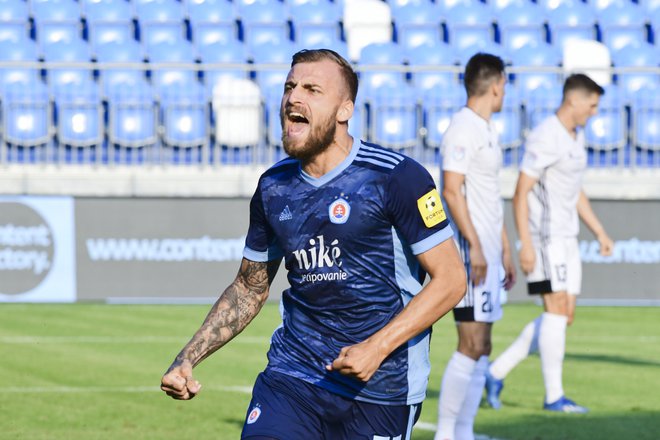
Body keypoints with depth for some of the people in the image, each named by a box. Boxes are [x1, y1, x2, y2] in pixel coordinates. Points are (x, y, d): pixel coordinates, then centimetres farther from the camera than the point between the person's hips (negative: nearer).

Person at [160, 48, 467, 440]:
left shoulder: (396, 177, -9)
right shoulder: (273, 187, 7)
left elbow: (450, 279, -10)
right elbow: (249, 289, 19)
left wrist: (377, 348, -19)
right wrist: (187, 360, 8)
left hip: (380, 389, -3)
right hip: (293, 375, 4)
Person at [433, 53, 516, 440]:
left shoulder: (488, 130, 18)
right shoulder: (462, 129, -12)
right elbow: (452, 191, -19)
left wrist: (505, 250, 23)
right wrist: (475, 246, -22)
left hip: (488, 253, 10)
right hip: (470, 250, -10)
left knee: (482, 348, 9)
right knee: (472, 346, -11)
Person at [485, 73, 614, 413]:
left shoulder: (576, 137, 15)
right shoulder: (545, 139, -14)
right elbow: (520, 193, -17)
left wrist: (599, 232, 21)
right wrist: (525, 244, -22)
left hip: (567, 238, 9)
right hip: (544, 237, -9)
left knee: (564, 316, 6)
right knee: (557, 308, -11)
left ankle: (497, 372, 12)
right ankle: (554, 395, -7)